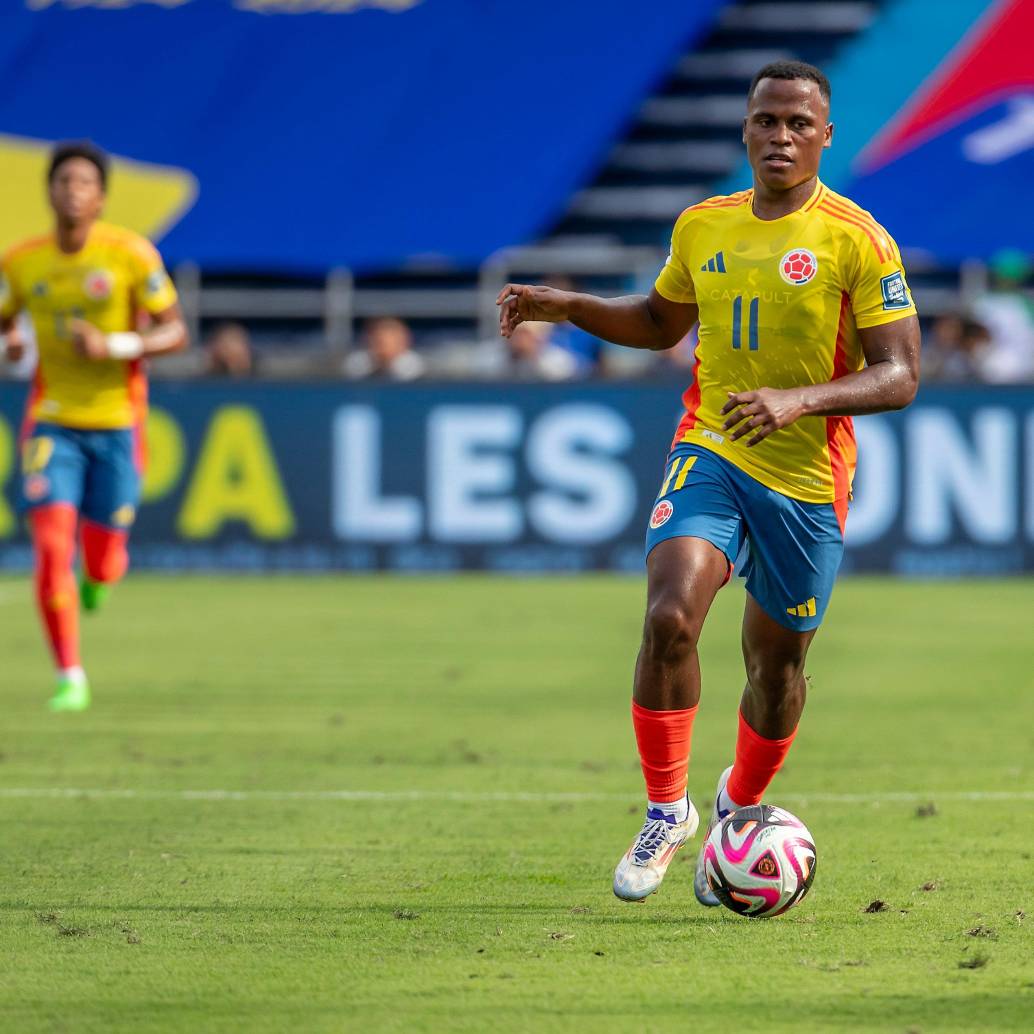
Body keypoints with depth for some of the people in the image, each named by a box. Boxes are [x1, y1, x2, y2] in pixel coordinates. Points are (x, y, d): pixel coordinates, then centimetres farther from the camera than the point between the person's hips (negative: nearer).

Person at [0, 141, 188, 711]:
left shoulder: (131, 254, -9)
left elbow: (174, 333, -6)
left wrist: (115, 346, -22)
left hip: (115, 425, -1)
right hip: (52, 423, 1)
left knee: (102, 567, 5)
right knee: (51, 548, -16)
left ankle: (96, 577, 45)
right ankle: (70, 678, -4)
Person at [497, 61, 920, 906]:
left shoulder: (857, 241, -9)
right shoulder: (702, 227, 6)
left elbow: (898, 377, -12)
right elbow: (662, 321, 25)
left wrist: (800, 401, -26)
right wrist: (569, 308, 10)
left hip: (807, 481, -2)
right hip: (710, 453, 2)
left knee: (776, 666, 10)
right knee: (670, 618, -22)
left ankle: (738, 812, 39)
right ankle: (666, 812, -7)